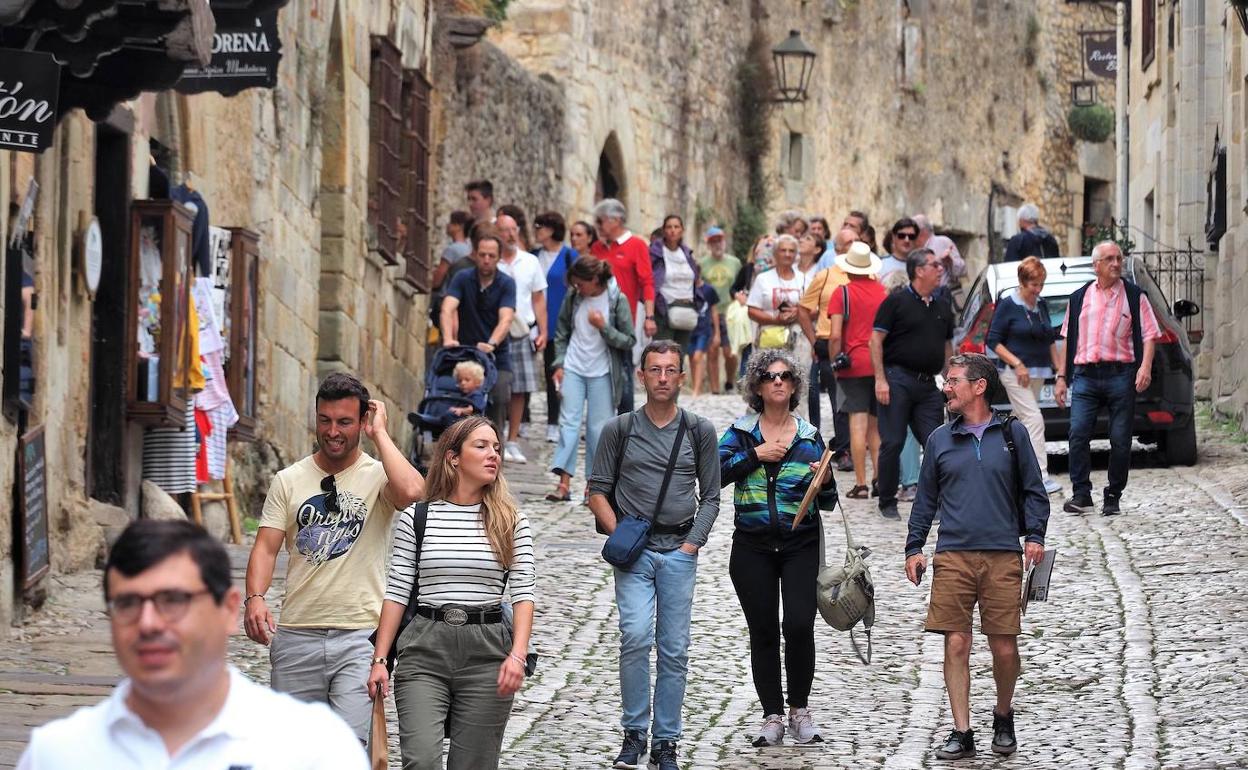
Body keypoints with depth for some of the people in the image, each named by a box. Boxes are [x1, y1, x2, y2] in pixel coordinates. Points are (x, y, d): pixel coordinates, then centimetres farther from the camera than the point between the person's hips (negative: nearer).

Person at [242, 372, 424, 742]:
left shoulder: (377, 476, 0)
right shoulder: (289, 480, 10)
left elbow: (411, 492, -23)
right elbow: (267, 546, 4)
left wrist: (379, 433, -10)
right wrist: (255, 597, -15)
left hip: (360, 634, -3)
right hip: (296, 636, 3)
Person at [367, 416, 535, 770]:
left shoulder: (511, 522, 6)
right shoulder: (415, 518, 5)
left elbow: (523, 594, 1)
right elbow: (396, 593, 6)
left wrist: (517, 655, -13)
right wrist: (379, 660, 1)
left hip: (487, 650, 1)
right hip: (425, 648, -1)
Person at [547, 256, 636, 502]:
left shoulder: (617, 300, -8)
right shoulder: (573, 298, 2)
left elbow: (629, 341, -6)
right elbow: (561, 334, 12)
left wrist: (603, 327, -19)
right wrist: (559, 364, 3)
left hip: (602, 373, -3)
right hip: (573, 370, 3)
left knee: (598, 427, 0)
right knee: (568, 422, -6)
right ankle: (564, 483, -10)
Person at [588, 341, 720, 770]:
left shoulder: (699, 431, 8)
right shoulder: (619, 429, 4)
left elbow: (710, 496, 12)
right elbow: (598, 492, 7)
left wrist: (693, 542, 0)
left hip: (680, 551, 2)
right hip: (634, 551, -2)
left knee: (674, 650, 2)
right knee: (636, 637, -19)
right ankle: (634, 733, -8)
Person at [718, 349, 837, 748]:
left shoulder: (810, 437, 7)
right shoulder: (740, 433, 5)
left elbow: (828, 503, 8)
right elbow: (715, 473, -11)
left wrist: (825, 482, -12)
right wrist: (756, 455, -12)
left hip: (800, 547, 0)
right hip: (753, 547, 0)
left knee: (799, 625, -13)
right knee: (763, 633, 3)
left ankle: (800, 709, 5)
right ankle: (772, 718, 12)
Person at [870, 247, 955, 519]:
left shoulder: (943, 306, 15)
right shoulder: (896, 301, -4)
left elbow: (947, 345, 22)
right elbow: (876, 339, -6)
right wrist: (880, 379, -14)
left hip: (928, 384, 6)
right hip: (898, 379, -5)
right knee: (893, 443, -3)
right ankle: (887, 503, 7)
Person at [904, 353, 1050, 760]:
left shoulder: (1011, 434, 8)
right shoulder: (940, 439, 12)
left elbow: (1032, 490, 11)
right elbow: (926, 498, 16)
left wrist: (1034, 535, -2)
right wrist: (914, 548, 9)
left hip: (1003, 557, -1)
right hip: (953, 557, 1)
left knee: (1005, 648, -1)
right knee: (956, 644, -5)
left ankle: (1003, 718, 23)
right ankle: (962, 733, 1)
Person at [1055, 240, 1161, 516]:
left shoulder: (1134, 296, 8)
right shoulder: (1079, 298, 14)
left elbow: (1149, 335, 3)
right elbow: (1068, 340, 17)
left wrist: (1145, 367, -14)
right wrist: (1061, 377, 12)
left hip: (1120, 376, -1)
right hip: (1085, 376, 1)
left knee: (1120, 440, 0)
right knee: (1078, 433, -12)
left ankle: (1113, 497, 10)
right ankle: (1081, 495, -6)